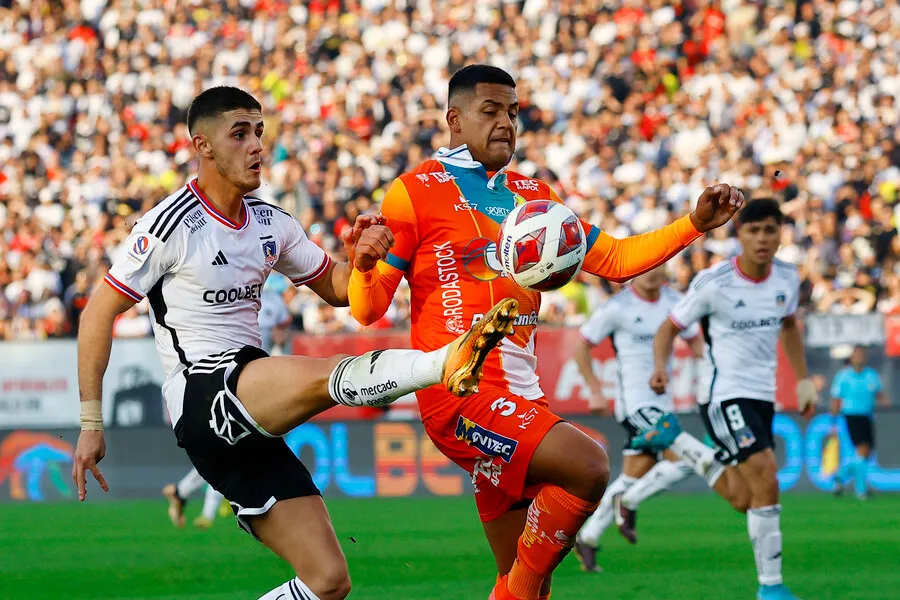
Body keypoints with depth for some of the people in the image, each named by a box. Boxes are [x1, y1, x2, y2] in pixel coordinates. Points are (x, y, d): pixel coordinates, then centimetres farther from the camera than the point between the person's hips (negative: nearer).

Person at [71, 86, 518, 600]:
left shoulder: (272, 224, 13)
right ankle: (447, 361, -58)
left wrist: (361, 261, -1)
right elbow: (99, 314, -4)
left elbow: (334, 289, 24)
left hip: (249, 420, 8)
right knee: (324, 377, -34)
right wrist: (92, 425, -6)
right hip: (201, 390, -8)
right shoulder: (171, 226, -7)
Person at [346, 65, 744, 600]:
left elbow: (614, 260, 21)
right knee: (588, 465, -26)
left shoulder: (531, 195, 19)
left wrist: (695, 225, 10)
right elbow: (367, 308, -4)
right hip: (462, 394, -7)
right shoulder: (417, 193, -1)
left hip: (521, 397, 7)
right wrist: (363, 265, -26)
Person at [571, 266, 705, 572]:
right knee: (683, 461, -20)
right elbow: (582, 348, -2)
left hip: (661, 402, 6)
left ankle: (587, 539, 22)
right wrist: (596, 392, -8)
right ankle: (628, 502, 0)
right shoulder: (617, 308, -10)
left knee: (633, 479, 10)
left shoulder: (675, 303, 5)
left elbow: (695, 341, 19)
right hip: (634, 401, -6)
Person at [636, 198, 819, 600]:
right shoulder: (714, 283, -16)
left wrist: (803, 380, 19)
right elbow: (670, 328, -5)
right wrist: (660, 368, -23)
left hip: (762, 395, 7)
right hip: (724, 395, -7)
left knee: (744, 498, 11)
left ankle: (669, 440, 31)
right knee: (766, 480, -21)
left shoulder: (787, 278, 0)